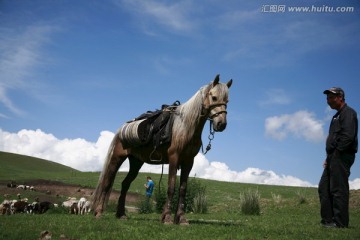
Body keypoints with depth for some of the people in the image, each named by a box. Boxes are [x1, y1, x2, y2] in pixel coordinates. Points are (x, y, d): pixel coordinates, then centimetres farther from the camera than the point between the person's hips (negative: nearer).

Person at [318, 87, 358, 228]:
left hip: (341, 157, -10)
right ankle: (328, 220, 12)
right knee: (323, 188, 9)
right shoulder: (337, 115, 24)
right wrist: (329, 158, 14)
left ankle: (340, 223, -4)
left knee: (338, 190, -8)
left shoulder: (348, 113, -6)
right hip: (333, 158, 10)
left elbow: (348, 136, -19)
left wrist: (337, 152, -14)